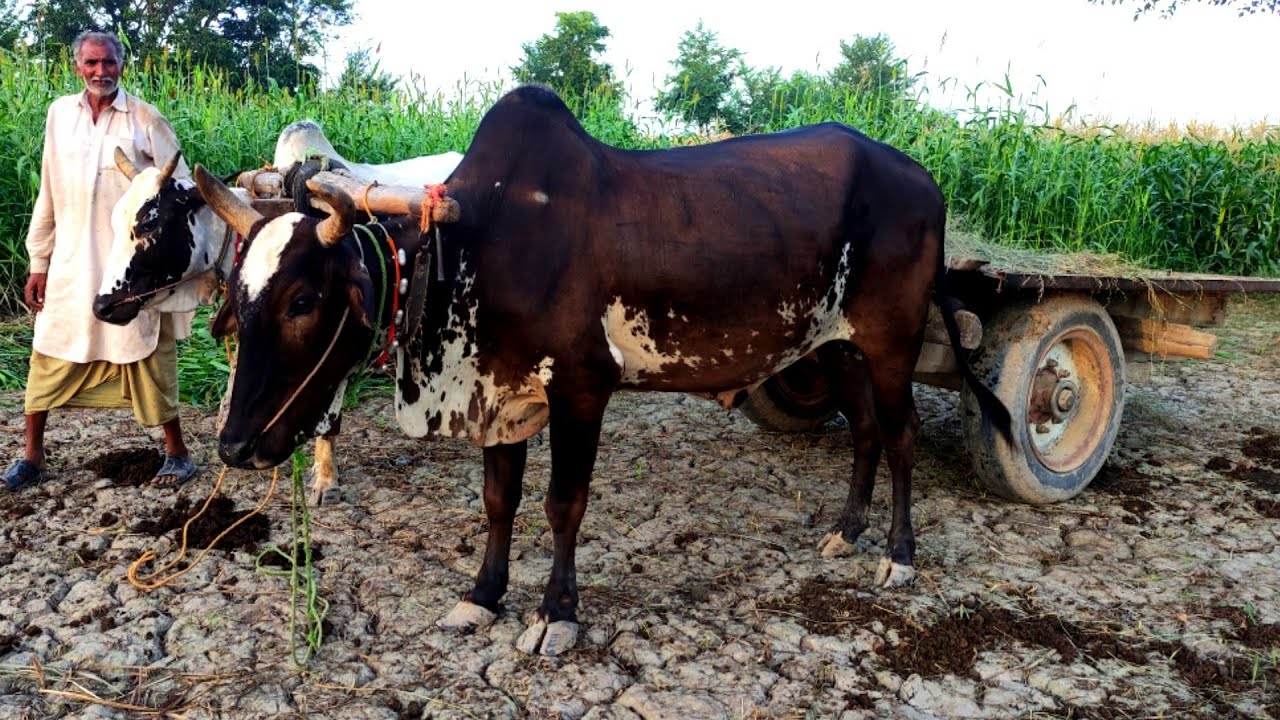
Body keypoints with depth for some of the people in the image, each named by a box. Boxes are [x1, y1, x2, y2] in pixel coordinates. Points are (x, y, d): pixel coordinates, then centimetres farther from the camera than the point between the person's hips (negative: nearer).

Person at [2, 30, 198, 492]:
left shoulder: (145, 119, -4)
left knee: (148, 356, 3)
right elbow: (48, 196, 10)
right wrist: (38, 263, 9)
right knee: (50, 356, 8)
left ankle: (176, 452, 16)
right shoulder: (60, 113, 7)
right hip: (71, 264, 4)